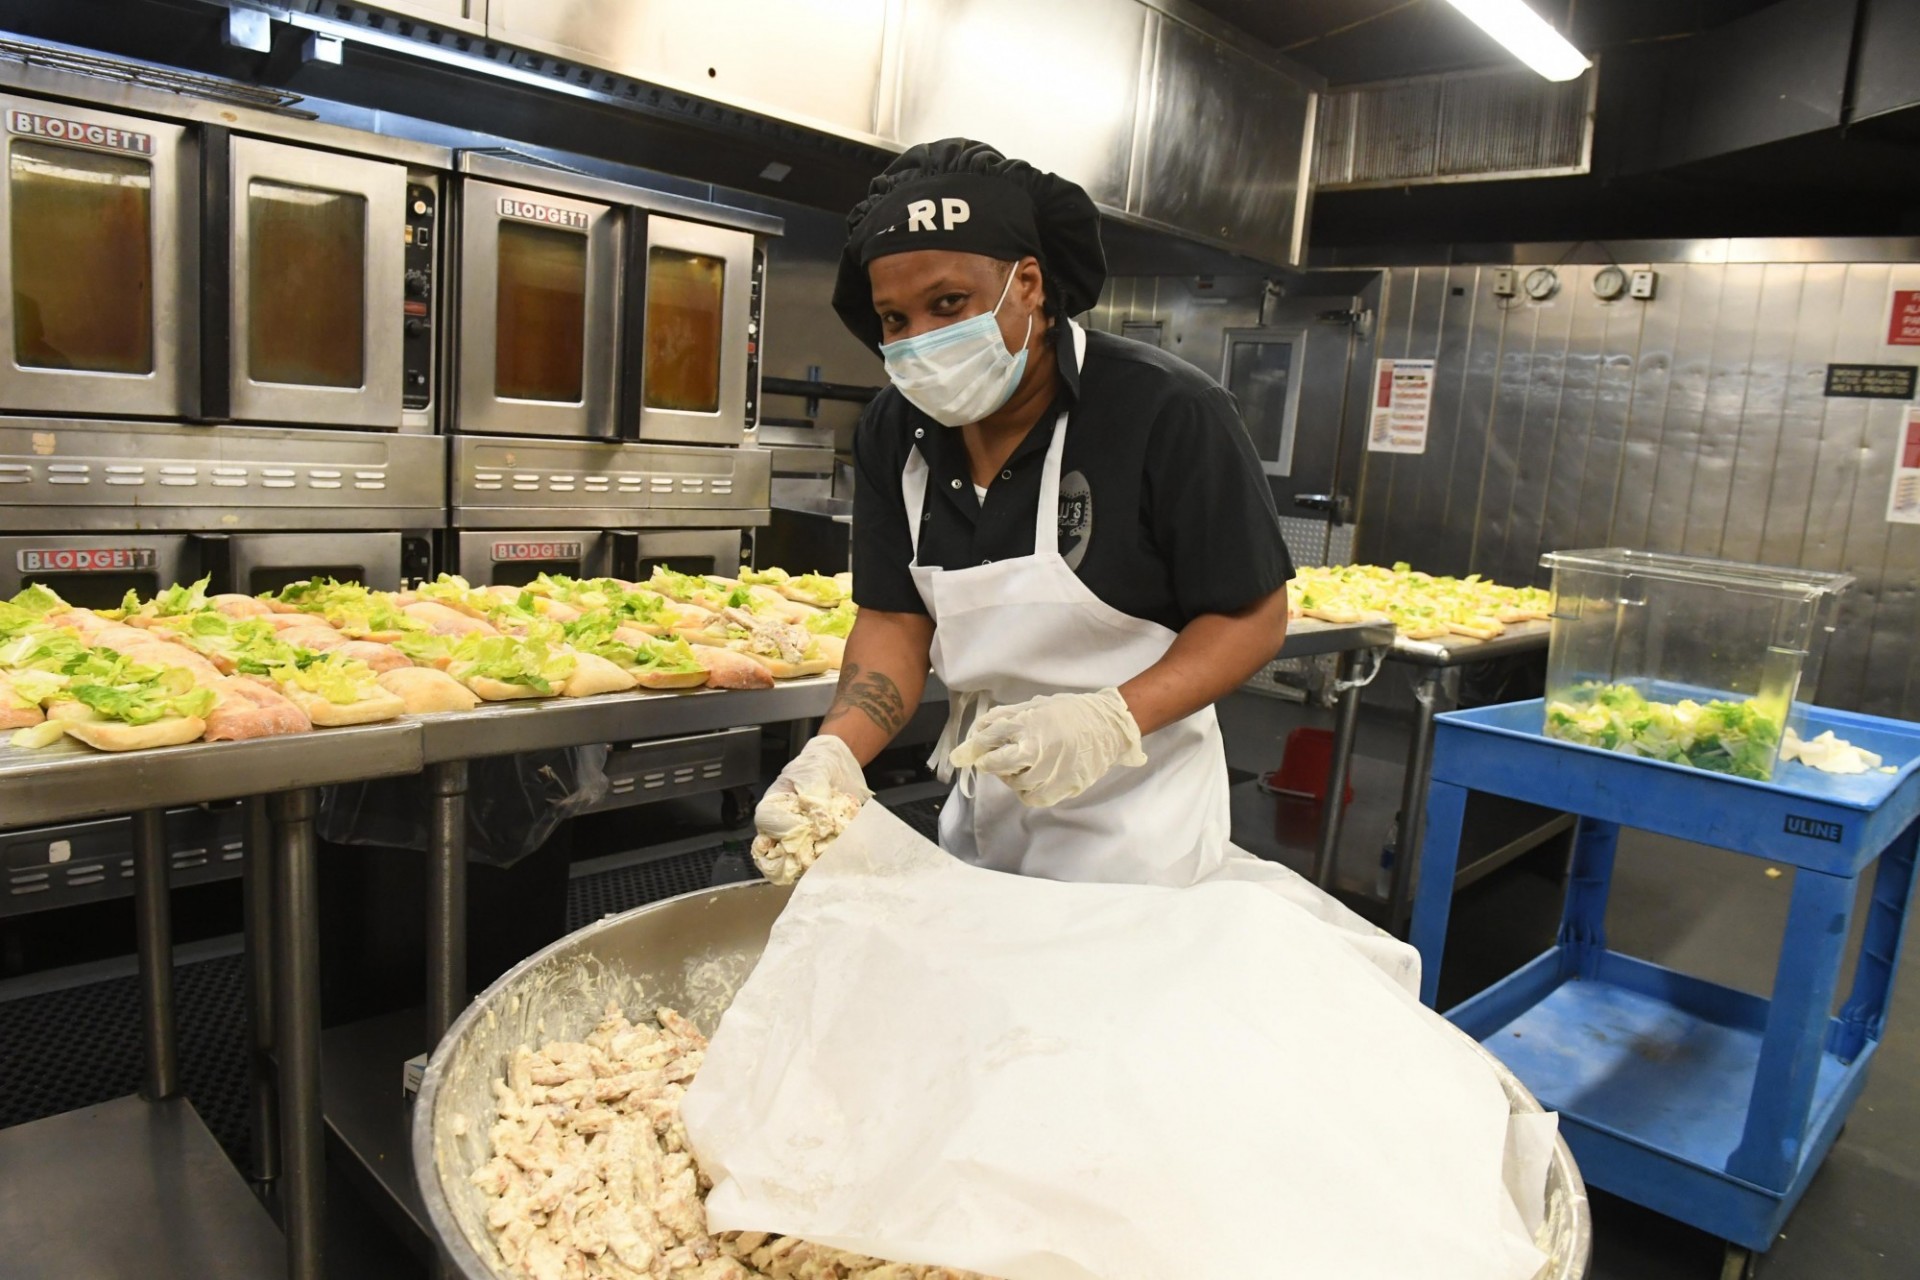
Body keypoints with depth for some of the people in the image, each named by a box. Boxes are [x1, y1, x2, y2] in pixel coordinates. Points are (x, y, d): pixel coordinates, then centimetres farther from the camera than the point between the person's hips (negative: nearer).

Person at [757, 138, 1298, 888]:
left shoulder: (1167, 412, -20)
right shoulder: (892, 433, -4)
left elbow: (1254, 618, -15)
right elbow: (895, 622, -3)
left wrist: (1113, 720, -30)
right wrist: (836, 751, -22)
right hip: (983, 808, 5)